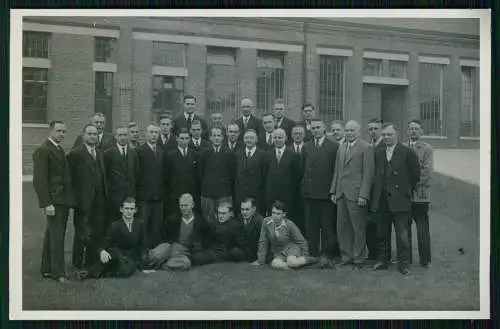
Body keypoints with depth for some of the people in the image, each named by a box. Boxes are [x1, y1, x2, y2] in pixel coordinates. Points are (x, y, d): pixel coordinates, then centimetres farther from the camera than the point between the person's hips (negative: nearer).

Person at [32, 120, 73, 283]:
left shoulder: (60, 150, 15)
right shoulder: (42, 151, -12)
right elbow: (39, 180, -17)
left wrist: (69, 199, 10)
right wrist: (47, 203, -21)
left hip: (63, 200, 9)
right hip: (53, 201, -9)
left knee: (52, 236, 15)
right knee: (56, 237, -3)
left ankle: (47, 269, 25)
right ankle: (58, 272, 5)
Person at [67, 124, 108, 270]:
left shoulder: (99, 153, 14)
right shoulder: (75, 153, -8)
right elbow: (70, 178, -9)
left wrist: (105, 195, 10)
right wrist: (74, 198, -11)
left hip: (99, 201, 6)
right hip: (84, 201, -6)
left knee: (98, 232, 9)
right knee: (82, 234, 3)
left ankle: (92, 262, 21)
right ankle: (78, 264, 15)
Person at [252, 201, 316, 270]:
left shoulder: (289, 224, -16)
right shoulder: (266, 222, -13)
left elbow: (302, 241, -4)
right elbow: (263, 242, -3)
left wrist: (305, 257, -2)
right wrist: (260, 260, 0)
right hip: (278, 252, 3)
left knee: (291, 262, -37)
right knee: (275, 265, -32)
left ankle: (309, 259, -5)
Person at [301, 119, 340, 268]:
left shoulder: (334, 147, 0)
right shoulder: (306, 147, 13)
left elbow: (337, 170, -2)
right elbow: (303, 169, 13)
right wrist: (304, 187, 5)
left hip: (326, 192, -4)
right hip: (309, 193, 4)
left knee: (328, 226, 0)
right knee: (310, 226, 7)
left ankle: (327, 256, 7)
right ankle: (312, 255, 15)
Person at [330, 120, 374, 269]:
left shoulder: (366, 148, -5)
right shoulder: (341, 148, 16)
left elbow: (368, 173, -10)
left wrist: (363, 195, -15)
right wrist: (334, 191, 13)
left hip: (356, 194, -6)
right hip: (341, 194, 6)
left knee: (358, 229, 1)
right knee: (342, 227, 9)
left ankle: (359, 259, 12)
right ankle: (346, 257, 20)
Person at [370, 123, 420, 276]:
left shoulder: (407, 152, -3)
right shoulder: (378, 152, 9)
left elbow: (415, 174, 0)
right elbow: (376, 174, 13)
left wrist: (407, 191, 4)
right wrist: (376, 195, 7)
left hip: (399, 200, -4)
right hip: (381, 200, 4)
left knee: (402, 233, -2)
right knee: (382, 233, 11)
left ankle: (404, 264, 7)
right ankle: (383, 260, 23)